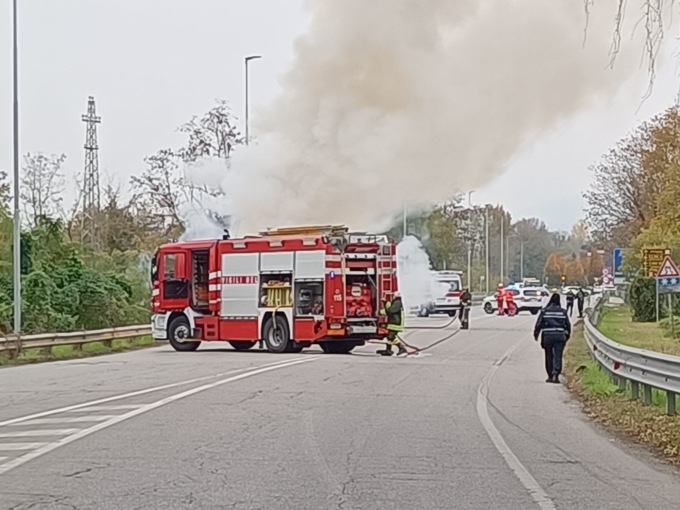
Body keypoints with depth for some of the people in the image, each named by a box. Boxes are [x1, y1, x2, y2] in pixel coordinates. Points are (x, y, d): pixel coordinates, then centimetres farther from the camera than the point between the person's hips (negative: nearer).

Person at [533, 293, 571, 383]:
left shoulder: (544, 311, -3)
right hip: (560, 336, 0)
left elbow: (538, 324, -3)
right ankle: (556, 374, -16)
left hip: (547, 336, 0)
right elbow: (568, 325, 8)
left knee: (549, 356, 11)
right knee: (558, 356, 0)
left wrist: (536, 334, 9)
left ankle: (550, 376, 15)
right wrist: (567, 334, 20)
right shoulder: (563, 312, 2)